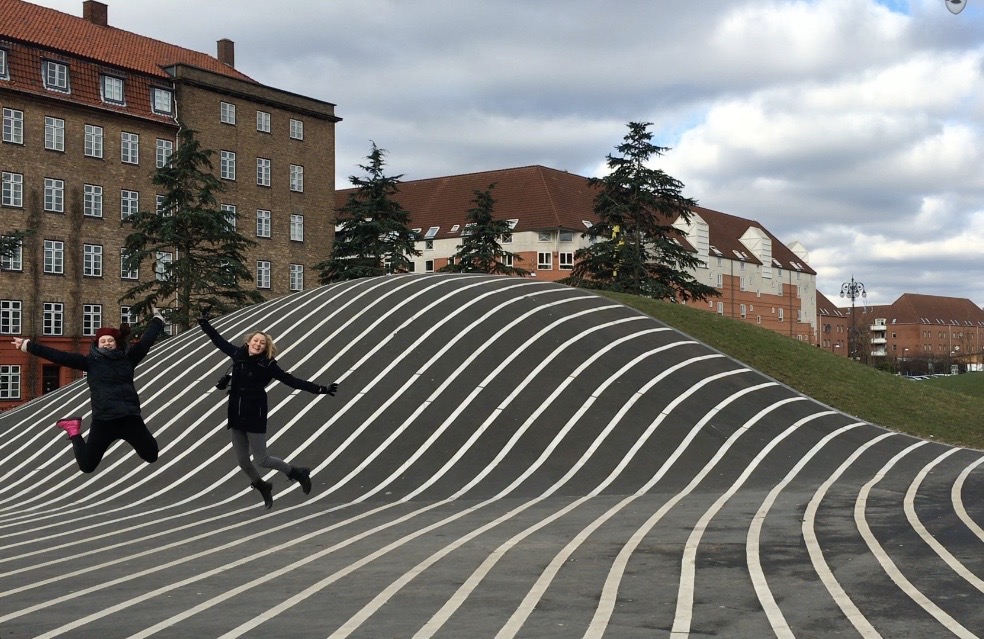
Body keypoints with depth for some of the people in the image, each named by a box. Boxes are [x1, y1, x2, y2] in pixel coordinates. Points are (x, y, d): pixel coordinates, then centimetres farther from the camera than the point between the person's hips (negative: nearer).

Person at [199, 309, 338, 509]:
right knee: (242, 460, 11)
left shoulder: (267, 365, -10)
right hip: (235, 416, 5)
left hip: (254, 417, -5)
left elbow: (291, 381, -10)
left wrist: (320, 389, -15)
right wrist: (204, 322, 26)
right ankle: (262, 487, 37)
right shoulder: (238, 355, 3)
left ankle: (297, 473, 19)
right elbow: (219, 341, 19)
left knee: (262, 459, -3)